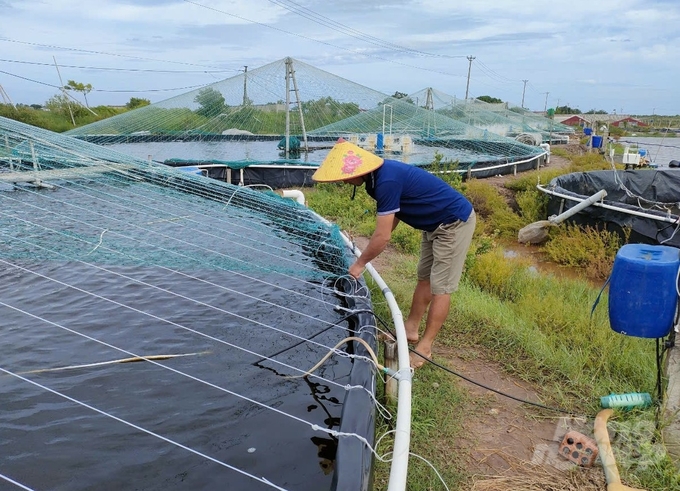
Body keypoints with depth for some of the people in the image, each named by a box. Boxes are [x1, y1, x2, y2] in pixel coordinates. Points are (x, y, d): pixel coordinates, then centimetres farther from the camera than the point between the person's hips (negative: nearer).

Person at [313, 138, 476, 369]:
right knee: (424, 278, 16)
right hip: (437, 224, 10)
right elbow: (394, 213, 11)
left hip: (455, 222, -10)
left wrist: (360, 263, -10)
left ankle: (424, 348, 4)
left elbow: (383, 236, -25)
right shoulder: (380, 173, -1)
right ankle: (411, 330, 28)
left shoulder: (387, 181, -30)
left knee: (440, 287, -4)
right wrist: (369, 251, 6)